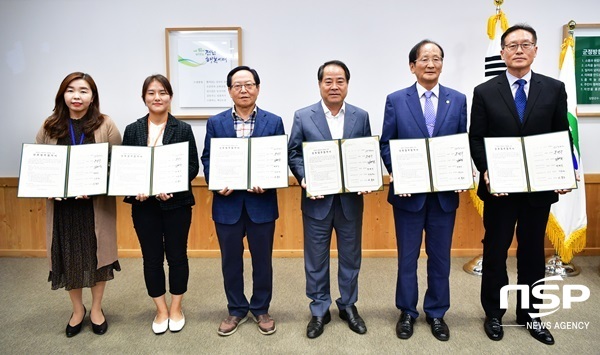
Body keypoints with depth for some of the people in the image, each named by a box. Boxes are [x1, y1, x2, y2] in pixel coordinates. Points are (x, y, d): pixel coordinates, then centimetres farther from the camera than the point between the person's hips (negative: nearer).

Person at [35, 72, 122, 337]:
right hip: (61, 204, 2)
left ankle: (96, 308, 31)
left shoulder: (106, 126, -3)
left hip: (97, 204, -2)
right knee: (68, 256, 11)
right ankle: (77, 310, 33)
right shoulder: (49, 127, 5)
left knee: (97, 254, 9)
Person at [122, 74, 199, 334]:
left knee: (177, 255, 9)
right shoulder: (132, 130, 5)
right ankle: (161, 310, 28)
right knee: (152, 258, 10)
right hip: (144, 204, 2)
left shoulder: (183, 129, -1)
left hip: (176, 203, -2)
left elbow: (193, 166, -4)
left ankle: (176, 309, 28)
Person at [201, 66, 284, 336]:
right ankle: (236, 310, 32)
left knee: (262, 260, 11)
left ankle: (261, 309, 31)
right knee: (231, 261, 12)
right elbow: (207, 159, 5)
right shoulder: (215, 123, 5)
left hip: (261, 203, -1)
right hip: (227, 203, 1)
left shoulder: (274, 122, 2)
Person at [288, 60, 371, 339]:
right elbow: (294, 154, 0)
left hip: (351, 199, 2)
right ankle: (319, 310, 28)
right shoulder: (303, 117, -1)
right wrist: (305, 179, -15)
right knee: (316, 259, 10)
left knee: (350, 257, 14)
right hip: (317, 200, -1)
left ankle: (348, 306, 34)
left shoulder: (361, 116, 4)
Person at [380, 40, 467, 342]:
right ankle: (407, 312, 29)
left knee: (440, 256, 13)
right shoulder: (396, 100, -1)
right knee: (407, 256, 11)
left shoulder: (458, 100, 5)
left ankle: (436, 313, 32)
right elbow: (386, 143, 0)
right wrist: (395, 172, -14)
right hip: (409, 192, -1)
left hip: (445, 192, 2)